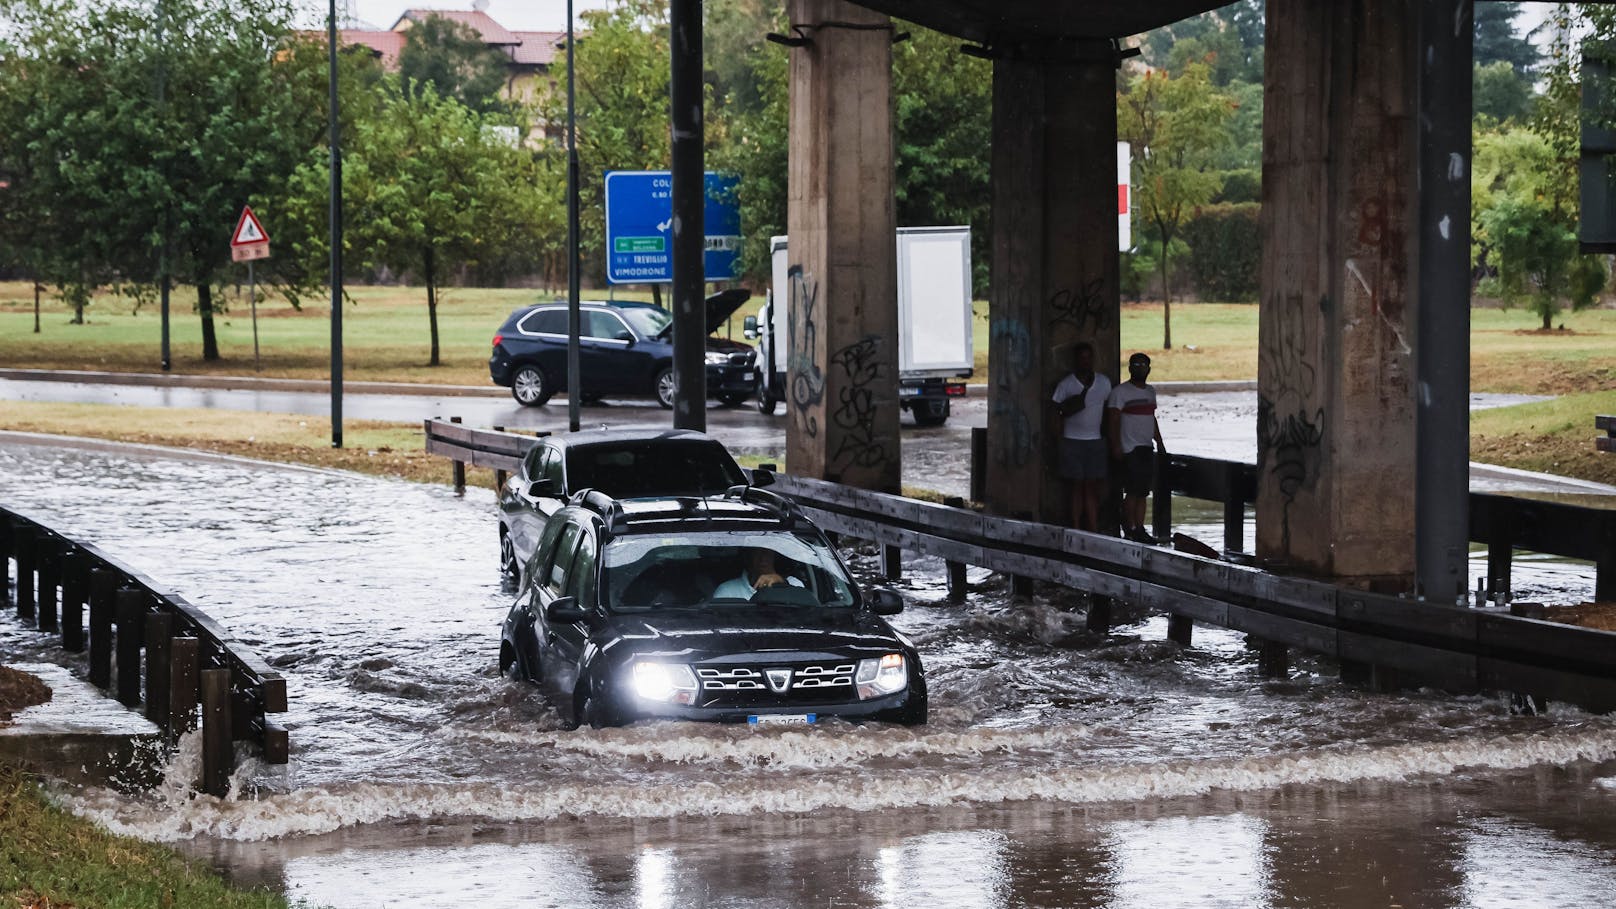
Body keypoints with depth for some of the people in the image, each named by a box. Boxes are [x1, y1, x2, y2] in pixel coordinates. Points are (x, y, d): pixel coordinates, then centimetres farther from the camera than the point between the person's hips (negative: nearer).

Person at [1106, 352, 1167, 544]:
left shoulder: (1150, 392, 18)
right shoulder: (1120, 392, -5)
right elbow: (1114, 420, -10)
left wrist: (1159, 442, 19)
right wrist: (1116, 445, -17)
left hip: (1146, 448, 7)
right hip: (1130, 449, -7)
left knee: (1143, 492, 6)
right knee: (1132, 491, -10)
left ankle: (1139, 529, 9)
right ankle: (1130, 530, -6)